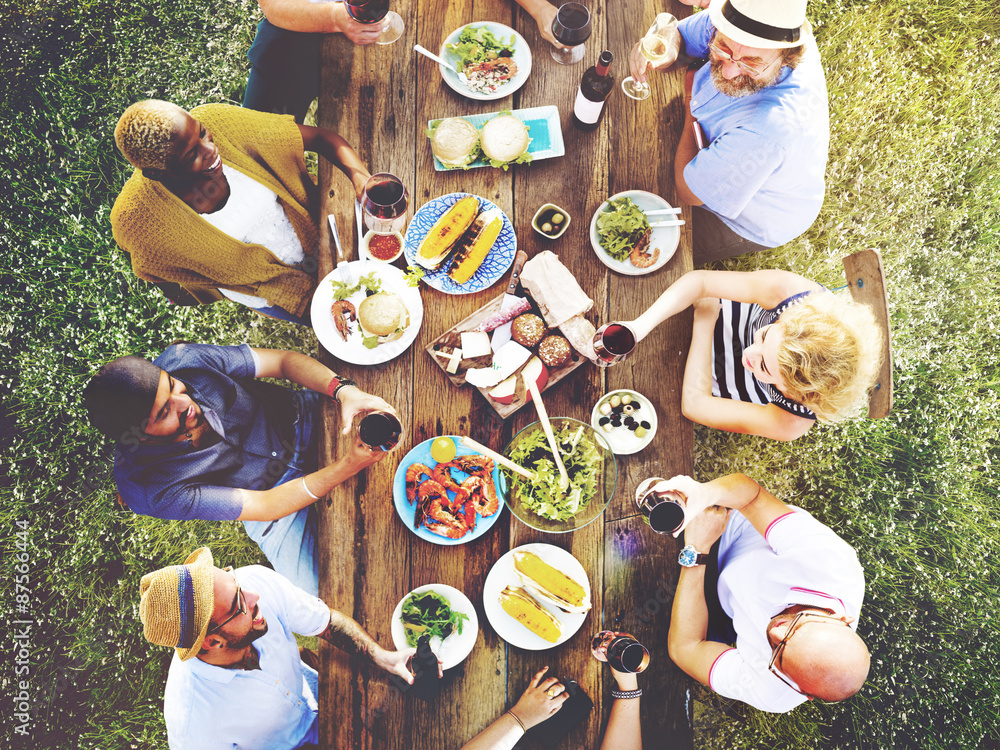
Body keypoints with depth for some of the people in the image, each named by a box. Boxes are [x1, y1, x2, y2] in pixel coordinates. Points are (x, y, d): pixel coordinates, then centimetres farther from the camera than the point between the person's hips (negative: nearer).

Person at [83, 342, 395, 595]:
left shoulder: (182, 360, -26)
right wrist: (347, 467, -36)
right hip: (274, 495, -3)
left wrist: (344, 390, -35)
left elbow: (284, 360, -17)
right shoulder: (151, 490, -30)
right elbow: (266, 506, -25)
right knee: (318, 595, -16)